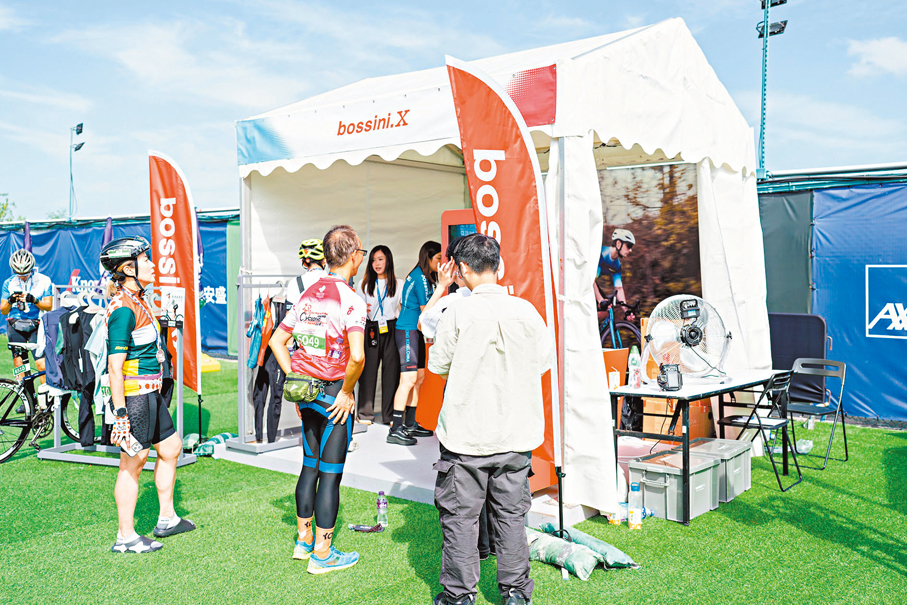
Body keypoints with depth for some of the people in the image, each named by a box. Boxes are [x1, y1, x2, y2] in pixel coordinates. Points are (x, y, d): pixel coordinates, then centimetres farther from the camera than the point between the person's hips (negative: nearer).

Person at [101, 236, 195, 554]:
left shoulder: (138, 301, 12)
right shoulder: (123, 308, -19)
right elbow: (115, 366, -22)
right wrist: (120, 414, -24)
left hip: (150, 394, 10)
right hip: (133, 396, -10)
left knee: (171, 447, 17)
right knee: (132, 463, 1)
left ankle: (167, 519, 30)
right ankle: (126, 537, 14)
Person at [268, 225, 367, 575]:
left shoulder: (308, 294, 8)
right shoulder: (350, 299, -15)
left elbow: (277, 341, 12)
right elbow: (357, 356, -28)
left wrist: (295, 380, 13)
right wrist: (347, 391, -13)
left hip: (305, 391, 7)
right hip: (334, 394, -7)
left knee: (310, 466, 19)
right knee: (331, 473, 2)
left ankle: (304, 541, 31)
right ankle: (322, 555, 12)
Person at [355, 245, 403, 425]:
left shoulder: (399, 284, 9)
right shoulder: (364, 284, 10)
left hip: (391, 330, 0)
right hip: (371, 329, 0)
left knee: (392, 370, 0)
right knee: (368, 370, -1)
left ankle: (390, 415, 8)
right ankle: (366, 413, 10)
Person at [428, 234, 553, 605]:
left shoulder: (457, 313, -12)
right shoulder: (526, 310, -4)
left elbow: (438, 367, -3)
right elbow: (543, 362, 7)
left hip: (466, 434, -3)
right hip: (515, 432, 3)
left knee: (460, 514, 9)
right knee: (510, 512, 14)